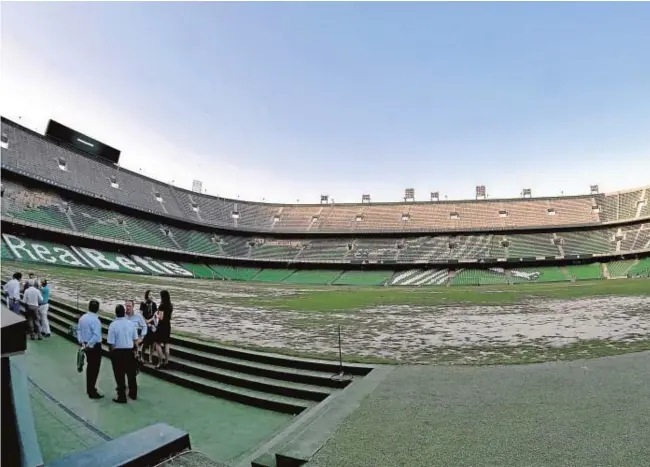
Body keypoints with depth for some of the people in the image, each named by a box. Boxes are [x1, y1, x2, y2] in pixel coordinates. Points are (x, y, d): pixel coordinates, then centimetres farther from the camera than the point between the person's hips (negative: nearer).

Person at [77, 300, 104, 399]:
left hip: (86, 345, 8)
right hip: (94, 346, -8)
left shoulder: (82, 318, 3)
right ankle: (92, 392, 6)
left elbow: (79, 330, 8)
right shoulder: (95, 320, -22)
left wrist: (81, 342, 3)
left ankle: (89, 388, 35)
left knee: (90, 366, 22)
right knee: (95, 368, 1)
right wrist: (89, 345, -18)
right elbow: (96, 336, -28)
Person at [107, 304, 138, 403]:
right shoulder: (131, 323, -3)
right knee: (131, 373, 18)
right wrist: (135, 349, 19)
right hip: (129, 351, 4)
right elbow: (135, 340, 3)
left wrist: (112, 352, 3)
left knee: (119, 375, 8)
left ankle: (122, 397, 17)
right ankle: (133, 394, 32)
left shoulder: (113, 325, -14)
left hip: (118, 352, -4)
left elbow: (111, 343, -14)